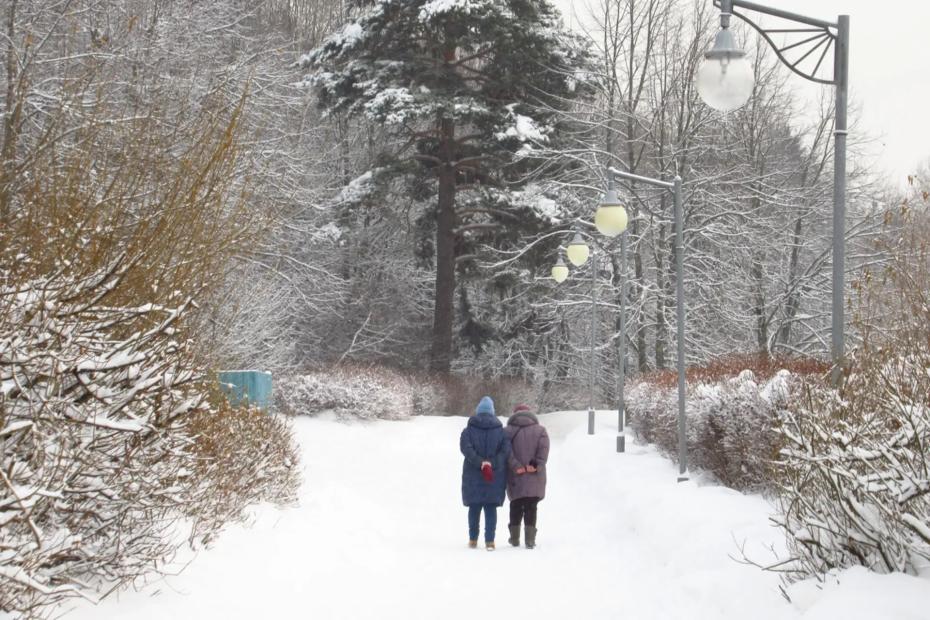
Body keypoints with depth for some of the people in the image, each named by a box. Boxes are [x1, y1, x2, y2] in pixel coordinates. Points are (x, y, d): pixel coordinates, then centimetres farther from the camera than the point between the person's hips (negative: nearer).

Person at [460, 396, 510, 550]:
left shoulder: (469, 430, 0)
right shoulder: (500, 430, 4)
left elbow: (466, 448, -16)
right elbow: (506, 449, -9)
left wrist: (480, 463, -20)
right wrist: (492, 464, -15)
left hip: (473, 475, 0)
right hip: (496, 477, 0)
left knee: (474, 508, 10)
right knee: (491, 508, 2)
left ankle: (473, 539, 14)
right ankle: (489, 541, -6)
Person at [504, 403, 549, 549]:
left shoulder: (508, 430, 3)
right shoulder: (540, 430, 6)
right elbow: (544, 449, -9)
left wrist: (516, 466, -14)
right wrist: (536, 464, -14)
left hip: (516, 478, 0)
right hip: (535, 478, 0)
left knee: (516, 507, 13)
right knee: (531, 508, 2)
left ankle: (515, 538, 17)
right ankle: (530, 539, -5)